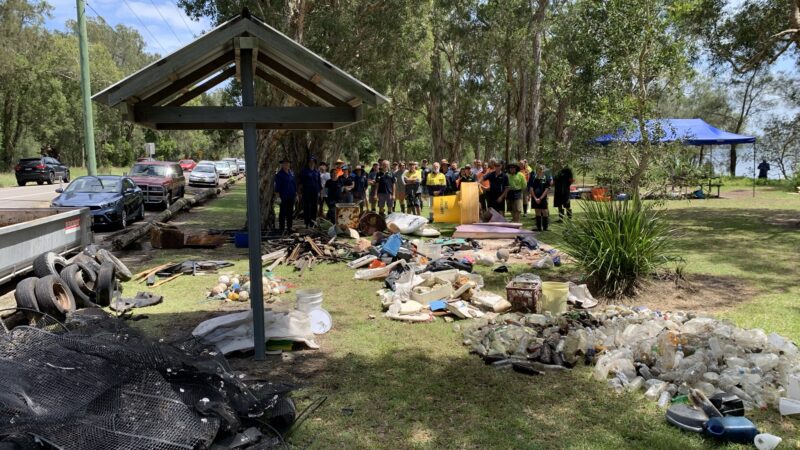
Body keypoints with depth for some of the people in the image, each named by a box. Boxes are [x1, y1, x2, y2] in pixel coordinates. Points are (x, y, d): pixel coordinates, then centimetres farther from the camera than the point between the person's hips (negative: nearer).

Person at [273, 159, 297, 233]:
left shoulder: (291, 173, 10)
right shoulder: (279, 174, -6)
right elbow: (277, 185, -8)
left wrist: (296, 193, 13)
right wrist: (278, 195, -14)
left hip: (291, 196, 5)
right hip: (283, 196, -5)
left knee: (290, 212, 10)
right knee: (283, 212, -1)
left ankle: (289, 227, 19)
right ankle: (281, 228, 5)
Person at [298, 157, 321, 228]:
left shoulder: (317, 172, 11)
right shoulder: (304, 171, 1)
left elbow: (319, 182, 15)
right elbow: (301, 183, 0)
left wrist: (319, 191, 10)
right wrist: (301, 192, -5)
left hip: (315, 193, 3)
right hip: (306, 192, -3)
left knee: (314, 207, 4)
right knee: (307, 207, -3)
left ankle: (312, 223, 12)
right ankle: (307, 223, 1)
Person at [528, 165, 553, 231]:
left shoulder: (546, 179, -4)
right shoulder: (533, 178, 2)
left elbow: (547, 190, -7)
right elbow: (531, 189, 1)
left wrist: (540, 198, -12)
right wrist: (535, 198, -7)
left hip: (543, 198, -2)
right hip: (534, 198, 2)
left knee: (545, 212, -1)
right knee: (537, 213, 9)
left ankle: (545, 228, 6)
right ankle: (538, 227, 16)